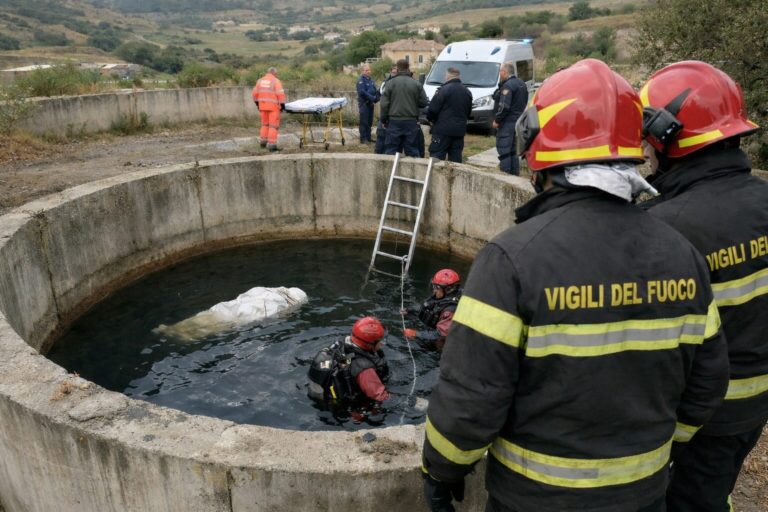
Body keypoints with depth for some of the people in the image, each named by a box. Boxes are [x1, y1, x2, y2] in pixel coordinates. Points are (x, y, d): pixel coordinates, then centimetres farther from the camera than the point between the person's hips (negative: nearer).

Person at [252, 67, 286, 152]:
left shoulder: (260, 80, 11)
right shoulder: (276, 81, -6)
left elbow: (255, 93, 11)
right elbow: (280, 94, -16)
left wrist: (257, 103, 22)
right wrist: (282, 104, -10)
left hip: (263, 106, 6)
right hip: (273, 106, -6)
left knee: (265, 123, 21)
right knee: (273, 125, -1)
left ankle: (263, 141, 25)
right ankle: (271, 145, -4)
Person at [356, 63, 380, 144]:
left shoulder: (371, 80, 15)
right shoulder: (361, 80, -9)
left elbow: (376, 91, 15)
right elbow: (362, 92, -19)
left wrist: (376, 98, -5)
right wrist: (372, 98, -20)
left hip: (371, 103, 8)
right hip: (364, 103, -8)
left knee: (369, 122, 11)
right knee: (364, 122, -6)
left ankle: (368, 138, 19)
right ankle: (363, 139, -2)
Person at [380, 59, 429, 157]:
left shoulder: (391, 83, -4)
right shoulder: (416, 84, 1)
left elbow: (384, 104, -4)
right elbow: (424, 103, 3)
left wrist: (383, 120, 6)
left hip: (394, 121, -2)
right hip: (411, 121, 2)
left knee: (391, 149, 4)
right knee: (412, 150, 7)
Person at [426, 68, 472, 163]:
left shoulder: (444, 89, -11)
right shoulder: (467, 92, 12)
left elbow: (432, 109, -12)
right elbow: (468, 112, 18)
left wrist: (431, 119, 6)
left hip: (443, 130, -7)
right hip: (460, 130, 7)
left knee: (436, 157, -4)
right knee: (456, 158, 10)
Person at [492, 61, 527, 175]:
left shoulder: (507, 86, -16)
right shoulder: (521, 83, 15)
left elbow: (504, 106, -23)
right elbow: (524, 103, 21)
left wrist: (497, 120, -15)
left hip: (507, 122, -10)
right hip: (518, 121, 10)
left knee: (504, 150, -7)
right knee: (513, 150, 17)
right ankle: (515, 175, 22)